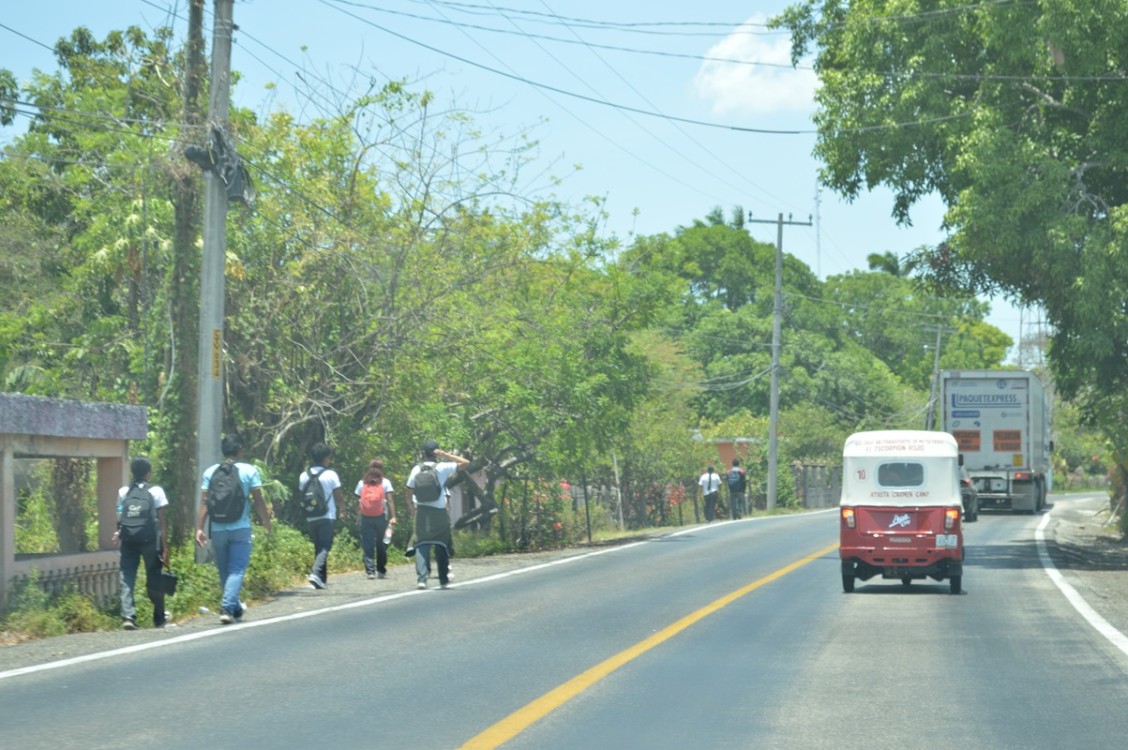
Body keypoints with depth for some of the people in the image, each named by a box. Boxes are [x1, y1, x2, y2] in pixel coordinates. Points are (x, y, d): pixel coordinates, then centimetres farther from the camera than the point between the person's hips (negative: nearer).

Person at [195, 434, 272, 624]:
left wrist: (199, 528, -2)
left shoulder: (210, 472, 3)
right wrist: (266, 523, 8)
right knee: (237, 570, -3)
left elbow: (204, 502, -2)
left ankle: (235, 608, 26)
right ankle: (227, 608, -19)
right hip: (240, 529, -3)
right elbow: (258, 500, -3)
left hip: (217, 530, 3)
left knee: (224, 571, 15)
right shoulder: (249, 471, -3)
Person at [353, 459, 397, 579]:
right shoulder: (385, 482, 2)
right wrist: (393, 516, -5)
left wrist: (358, 515, 4)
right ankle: (381, 571, 12)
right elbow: (389, 501, -4)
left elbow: (358, 500, 2)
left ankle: (370, 571, -9)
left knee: (368, 545, 1)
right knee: (381, 545, 9)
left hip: (365, 517, 1)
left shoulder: (362, 483, 7)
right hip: (381, 516, -1)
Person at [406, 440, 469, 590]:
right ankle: (443, 580, 15)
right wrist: (445, 455, -4)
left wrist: (414, 507, 19)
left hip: (421, 512, 1)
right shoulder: (442, 468, -6)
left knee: (422, 545, 3)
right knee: (442, 546, 10)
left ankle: (421, 578, -14)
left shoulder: (416, 469, 1)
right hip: (439, 512, -1)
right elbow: (466, 463, -2)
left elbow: (409, 496, 3)